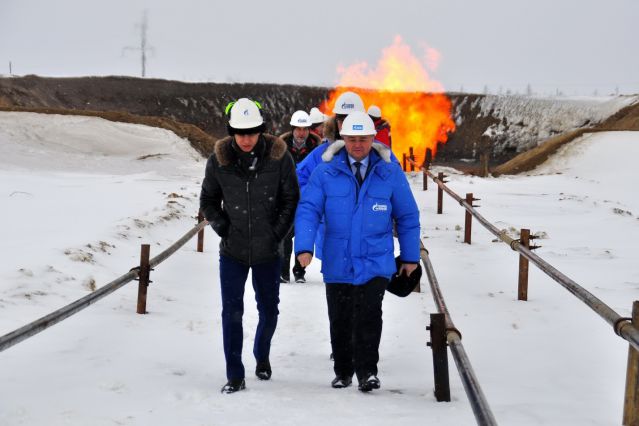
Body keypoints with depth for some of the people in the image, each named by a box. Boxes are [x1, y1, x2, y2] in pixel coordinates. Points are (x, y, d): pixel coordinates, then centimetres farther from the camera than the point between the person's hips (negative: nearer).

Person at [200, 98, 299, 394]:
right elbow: (208, 200, 8)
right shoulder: (219, 159, -6)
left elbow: (291, 199, 0)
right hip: (232, 251, 0)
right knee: (232, 311, -5)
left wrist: (278, 233, -6)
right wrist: (223, 228, -3)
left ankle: (262, 356, 41)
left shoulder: (278, 157, -9)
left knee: (269, 310, 14)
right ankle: (235, 375, 4)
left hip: (267, 251, 0)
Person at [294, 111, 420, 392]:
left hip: (375, 263, -1)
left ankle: (367, 372, -5)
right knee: (340, 321, 10)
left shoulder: (390, 173, 0)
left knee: (368, 317, -14)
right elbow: (308, 209, -5)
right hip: (337, 262, 1)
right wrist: (304, 247, -19)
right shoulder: (326, 172, -2)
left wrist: (410, 257, 9)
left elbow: (408, 217, 7)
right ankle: (342, 372, 26)